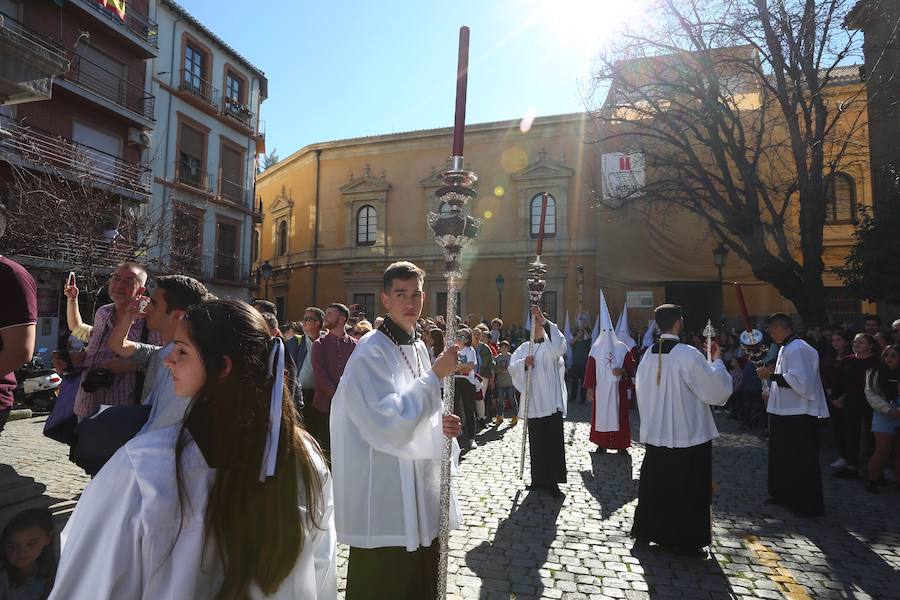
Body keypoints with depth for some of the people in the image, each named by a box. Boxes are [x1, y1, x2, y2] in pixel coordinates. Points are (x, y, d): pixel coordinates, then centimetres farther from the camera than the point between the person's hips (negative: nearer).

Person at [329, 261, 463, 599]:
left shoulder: (417, 347, 7)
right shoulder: (371, 352, -17)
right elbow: (389, 425, -25)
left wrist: (439, 425, -5)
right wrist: (436, 374, -23)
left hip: (420, 496, 8)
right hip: (384, 501, -8)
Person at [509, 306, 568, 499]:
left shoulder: (551, 345, 1)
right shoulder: (524, 348, 12)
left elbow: (560, 348, -24)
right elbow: (512, 368, 4)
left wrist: (544, 320, -28)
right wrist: (524, 363, -18)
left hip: (552, 402, -4)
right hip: (533, 403, 4)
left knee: (554, 443, -2)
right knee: (536, 443, 11)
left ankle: (552, 482, 5)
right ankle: (539, 478, 22)